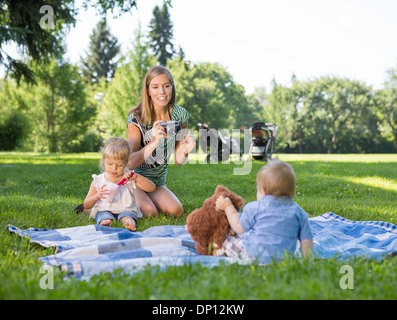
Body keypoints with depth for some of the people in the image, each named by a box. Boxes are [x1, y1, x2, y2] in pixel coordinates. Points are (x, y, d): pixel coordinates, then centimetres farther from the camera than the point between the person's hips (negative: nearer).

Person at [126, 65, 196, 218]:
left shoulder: (180, 115, -6)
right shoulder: (137, 118, -18)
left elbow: (178, 160, 1)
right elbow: (129, 163, -27)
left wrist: (185, 151, -23)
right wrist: (153, 143, -42)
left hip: (157, 182, 4)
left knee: (176, 211, -20)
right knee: (149, 213, -28)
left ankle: (143, 201, 10)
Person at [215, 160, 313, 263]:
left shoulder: (255, 208, -7)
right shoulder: (299, 213, 1)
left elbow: (239, 228, 3)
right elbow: (306, 240, 2)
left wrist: (228, 206, 15)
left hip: (253, 255, -4)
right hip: (283, 260, 4)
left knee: (228, 242, 16)